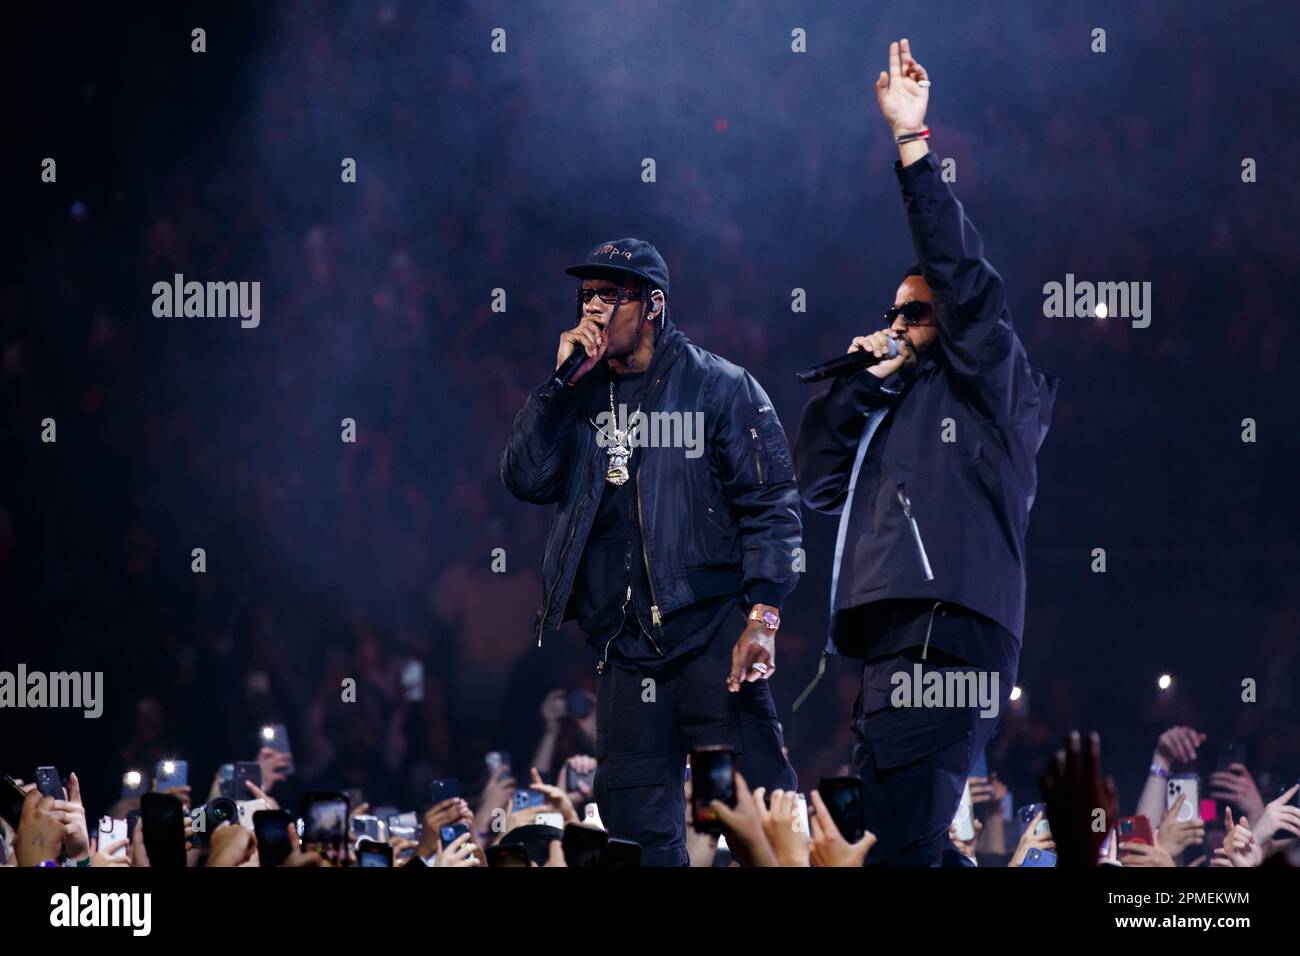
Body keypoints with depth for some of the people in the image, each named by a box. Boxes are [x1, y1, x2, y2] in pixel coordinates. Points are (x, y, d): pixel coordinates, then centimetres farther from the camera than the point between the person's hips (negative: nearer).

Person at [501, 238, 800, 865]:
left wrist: (761, 617, -13)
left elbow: (771, 505, -3)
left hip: (713, 635, -5)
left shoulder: (719, 387, 1)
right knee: (638, 831, 5)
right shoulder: (579, 398, 15)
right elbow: (526, 479, 2)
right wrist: (560, 381, -4)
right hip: (625, 648, 5)